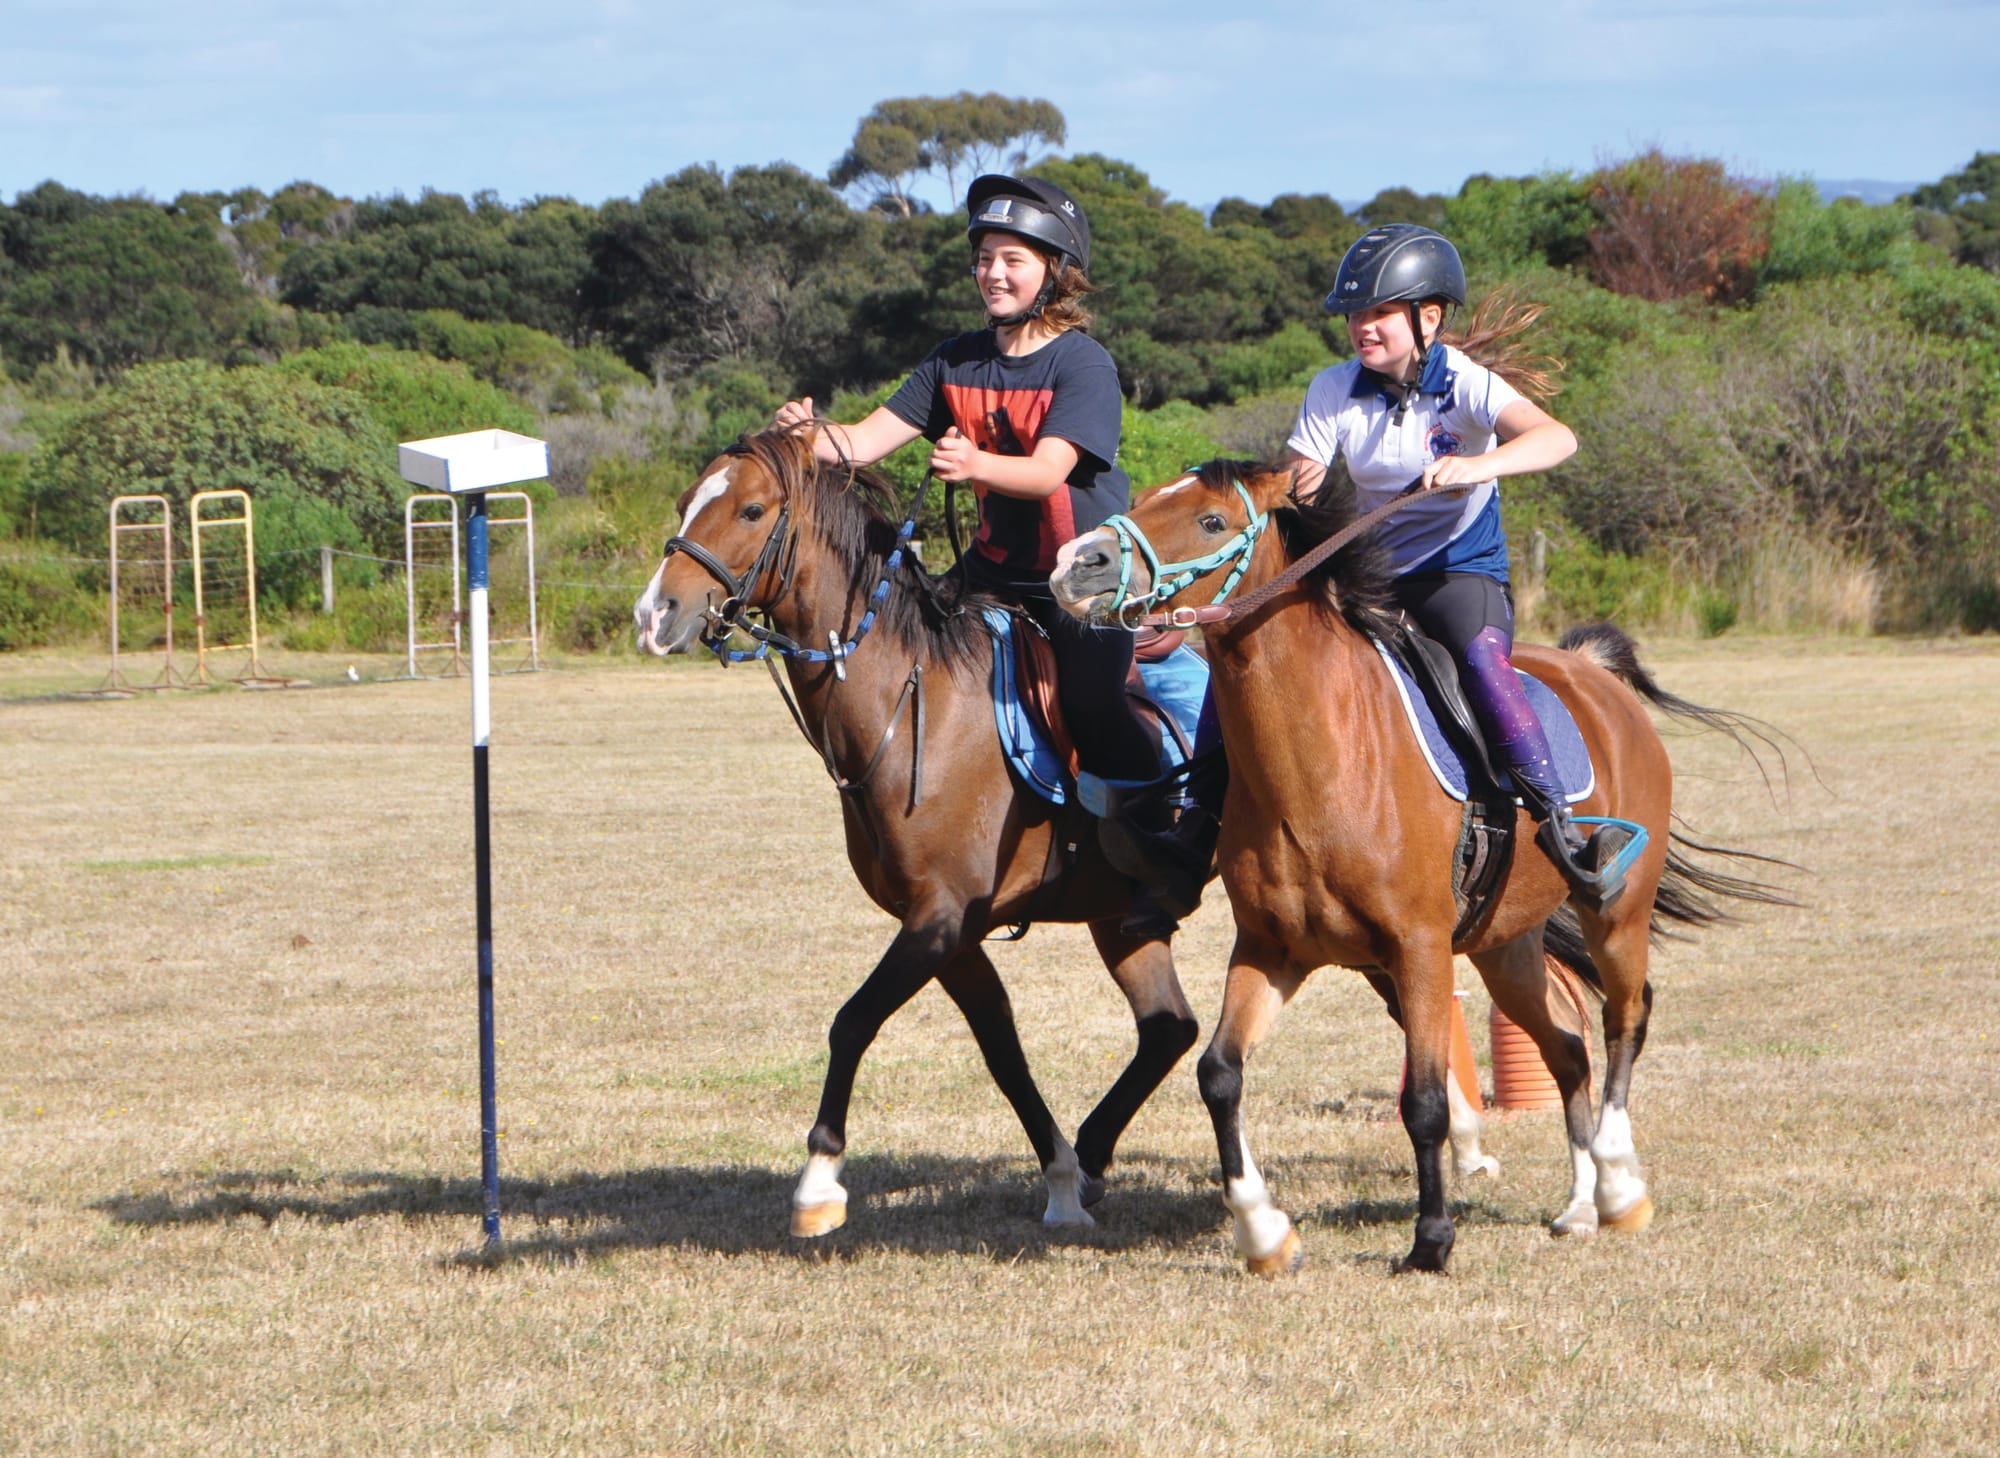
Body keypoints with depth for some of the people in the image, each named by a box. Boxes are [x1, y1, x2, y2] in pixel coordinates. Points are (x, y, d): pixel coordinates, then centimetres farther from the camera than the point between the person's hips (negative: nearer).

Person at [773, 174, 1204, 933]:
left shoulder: (1083, 365, -13)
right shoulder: (957, 362, 4)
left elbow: (1047, 471, -27)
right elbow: (867, 441, -3)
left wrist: (977, 464, -47)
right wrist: (812, 436, -25)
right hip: (1000, 569, 6)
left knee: (1091, 700, -22)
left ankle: (1170, 861, -3)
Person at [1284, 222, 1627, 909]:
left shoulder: (1462, 384, -13)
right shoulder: (1333, 392, 0)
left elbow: (1555, 438, -30)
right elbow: (1294, 487, -1)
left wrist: (1477, 465, -49)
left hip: (1462, 570, -4)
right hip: (1374, 572, 4)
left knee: (1482, 653, -35)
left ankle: (1556, 825, -38)